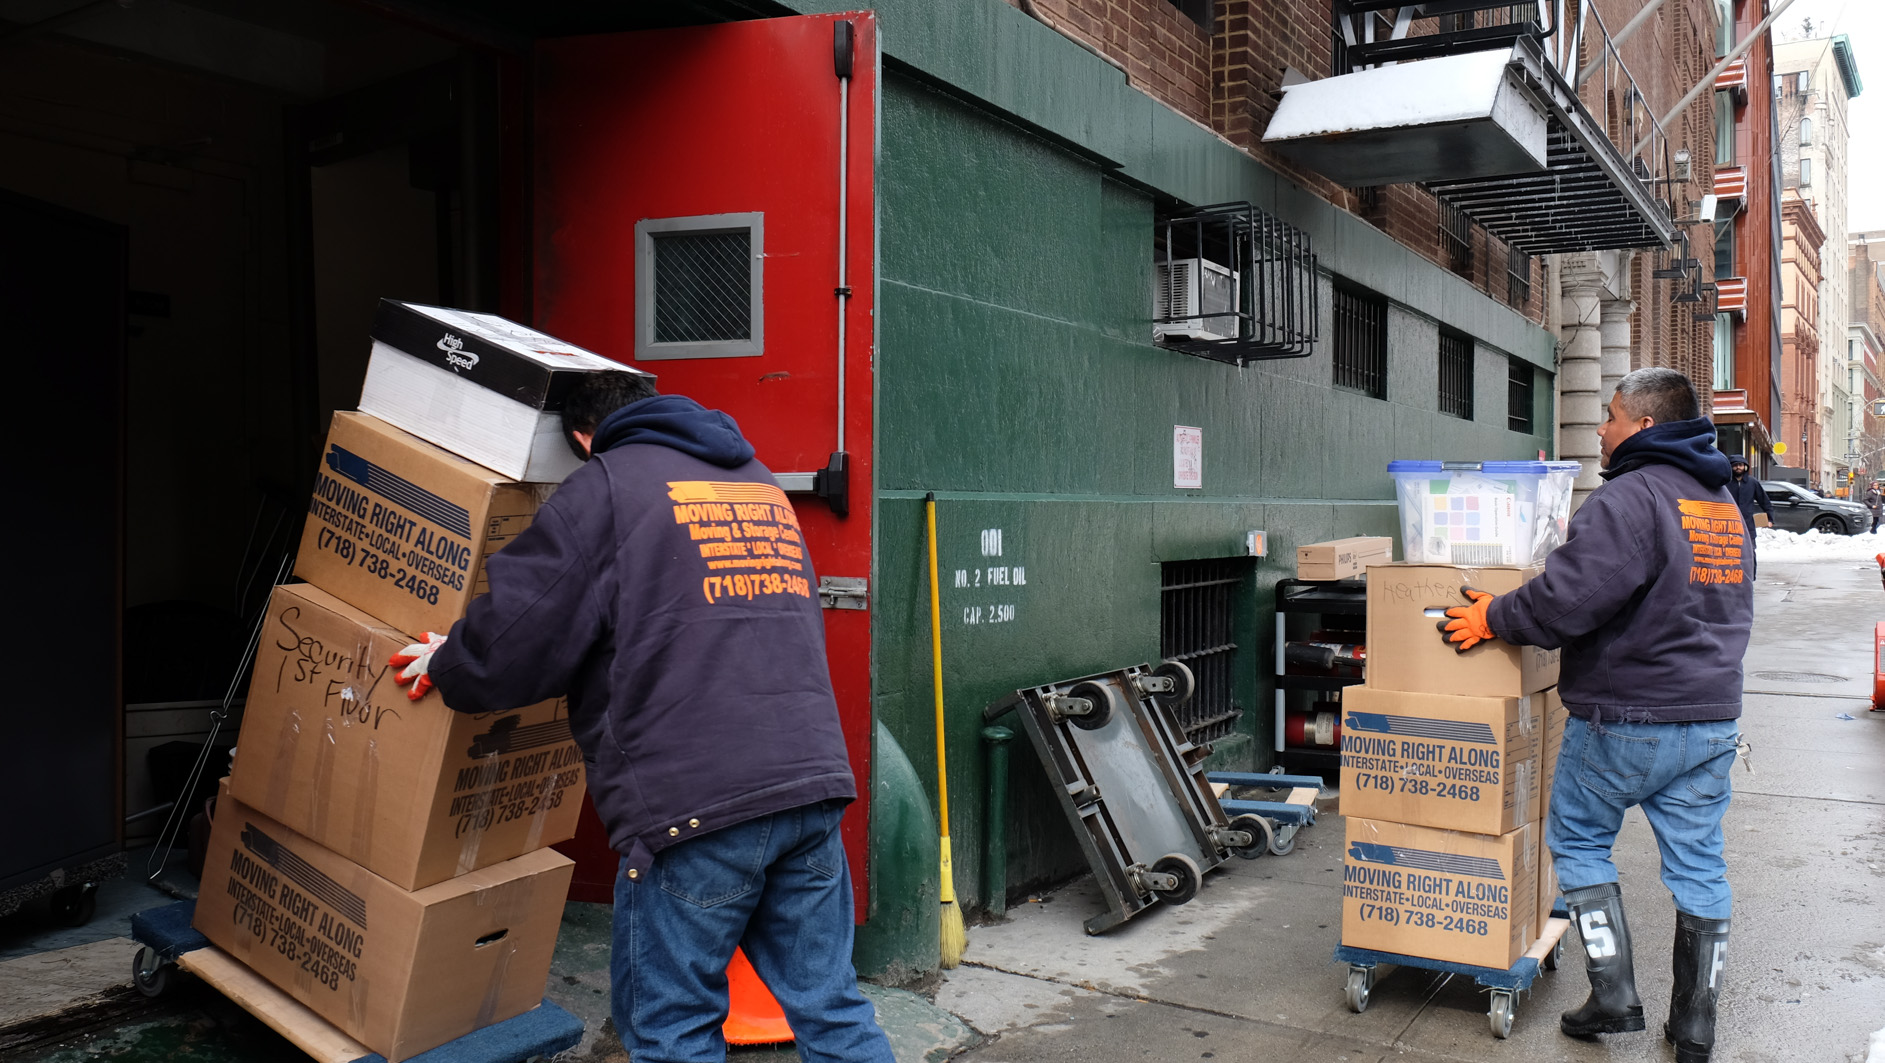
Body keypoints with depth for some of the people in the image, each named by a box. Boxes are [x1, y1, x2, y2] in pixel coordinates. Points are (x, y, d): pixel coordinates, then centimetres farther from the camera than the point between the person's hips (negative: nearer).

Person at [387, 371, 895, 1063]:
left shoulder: (605, 483, 2)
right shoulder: (761, 482, 22)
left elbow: (517, 638, -4)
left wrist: (446, 667, 18)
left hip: (694, 796, -6)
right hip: (814, 777, 6)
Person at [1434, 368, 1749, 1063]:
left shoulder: (1630, 497, -17)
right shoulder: (1725, 505, 14)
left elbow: (1571, 595, -25)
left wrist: (1495, 619, -12)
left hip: (1627, 718, -8)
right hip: (1713, 718, 8)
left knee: (1578, 840, 9)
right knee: (1698, 863, 11)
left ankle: (1614, 998, 7)